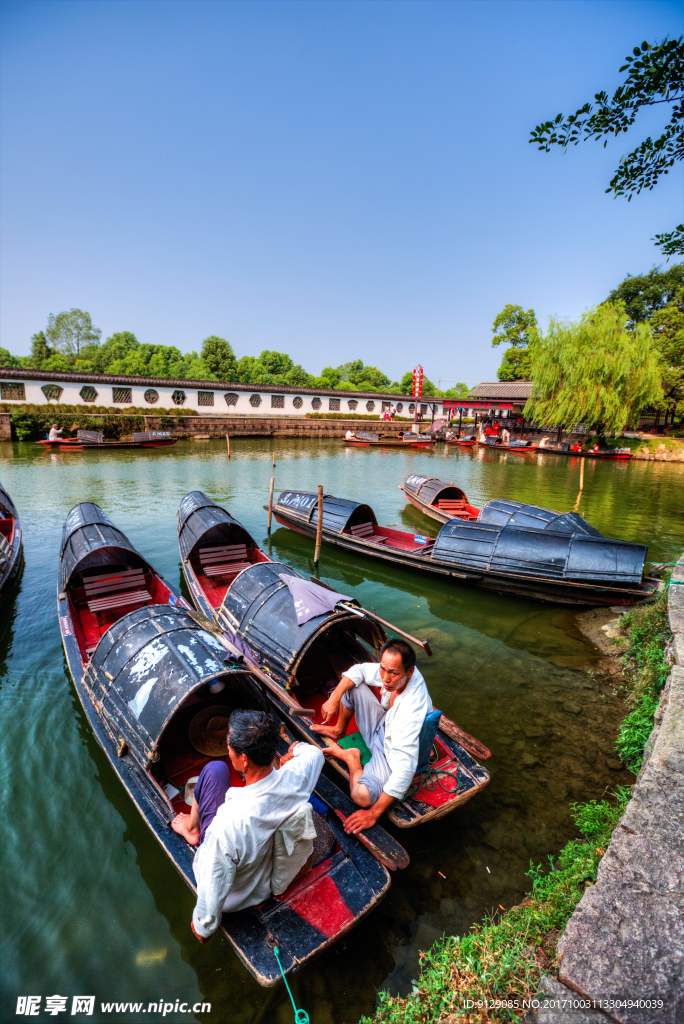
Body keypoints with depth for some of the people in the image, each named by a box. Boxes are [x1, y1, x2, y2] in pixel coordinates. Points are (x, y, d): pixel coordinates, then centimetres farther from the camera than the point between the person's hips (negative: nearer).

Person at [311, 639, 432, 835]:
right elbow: (359, 670, -5)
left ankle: (351, 757, 4)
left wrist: (374, 813, -35)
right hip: (382, 725, 7)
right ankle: (339, 731, 25)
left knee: (362, 796, -32)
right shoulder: (392, 672, -22)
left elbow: (405, 768, -41)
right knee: (352, 684, -4)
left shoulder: (412, 710, -42)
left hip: (392, 753, -7)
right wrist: (334, 698, -16)